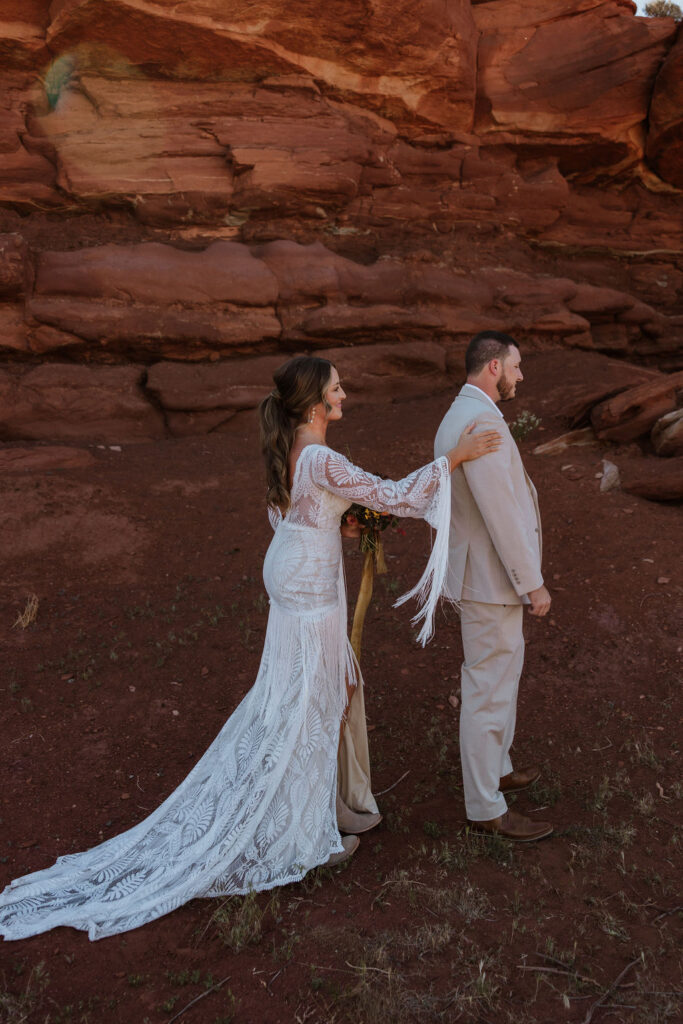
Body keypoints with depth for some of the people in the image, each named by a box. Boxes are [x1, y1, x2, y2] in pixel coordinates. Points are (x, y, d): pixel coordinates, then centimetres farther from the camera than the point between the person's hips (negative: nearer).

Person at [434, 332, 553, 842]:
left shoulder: (459, 417, 11)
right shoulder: (480, 422, -24)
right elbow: (501, 513, -26)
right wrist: (533, 583, -19)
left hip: (487, 573, 11)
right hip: (492, 580, -11)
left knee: (503, 674, 24)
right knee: (489, 690, 1)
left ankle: (494, 767, 42)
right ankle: (487, 808, 16)